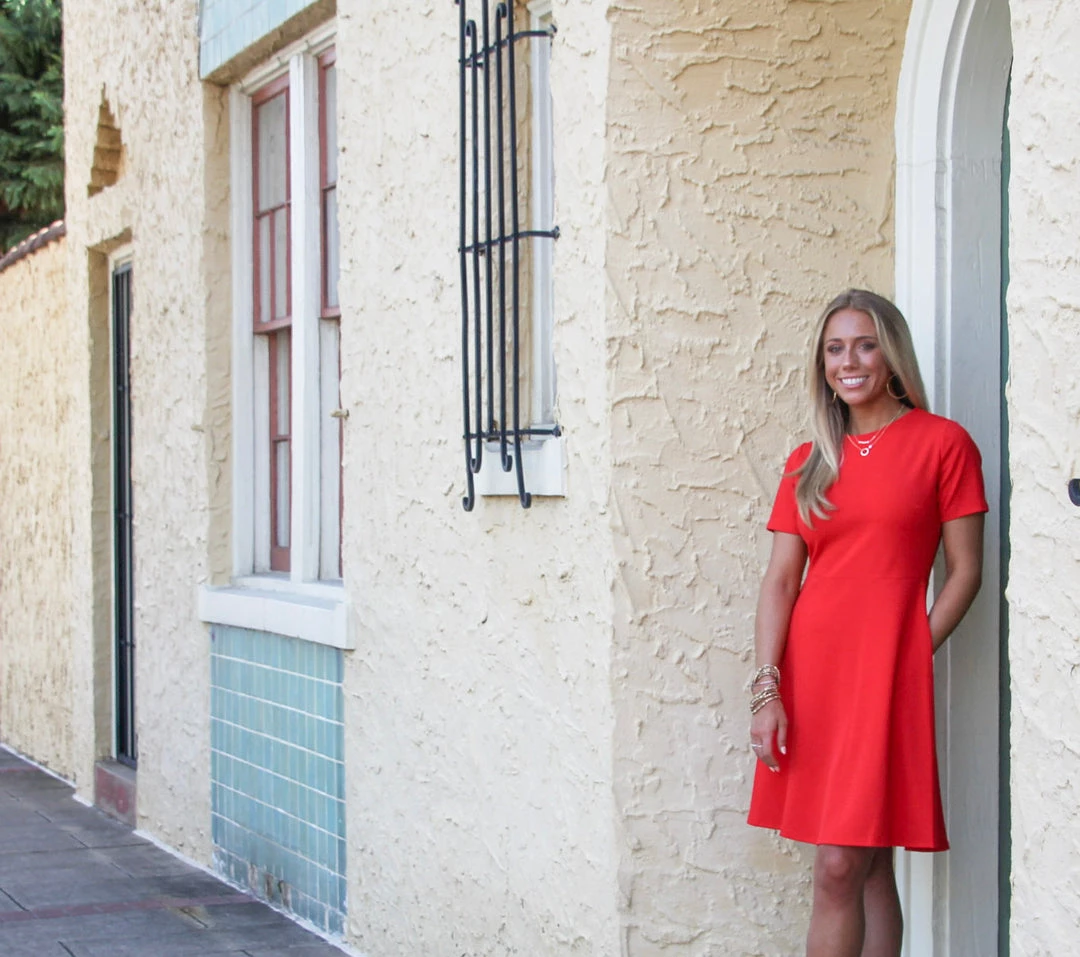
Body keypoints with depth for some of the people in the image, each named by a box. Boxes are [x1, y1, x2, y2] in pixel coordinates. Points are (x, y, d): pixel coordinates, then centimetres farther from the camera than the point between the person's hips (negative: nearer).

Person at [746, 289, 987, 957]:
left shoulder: (943, 443, -1)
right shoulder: (810, 463, 11)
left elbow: (965, 572, 0)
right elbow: (780, 581, 6)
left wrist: (912, 654, -8)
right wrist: (767, 688, -4)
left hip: (884, 675, -4)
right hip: (809, 675, 4)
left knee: (840, 867, -8)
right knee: (868, 865, 11)